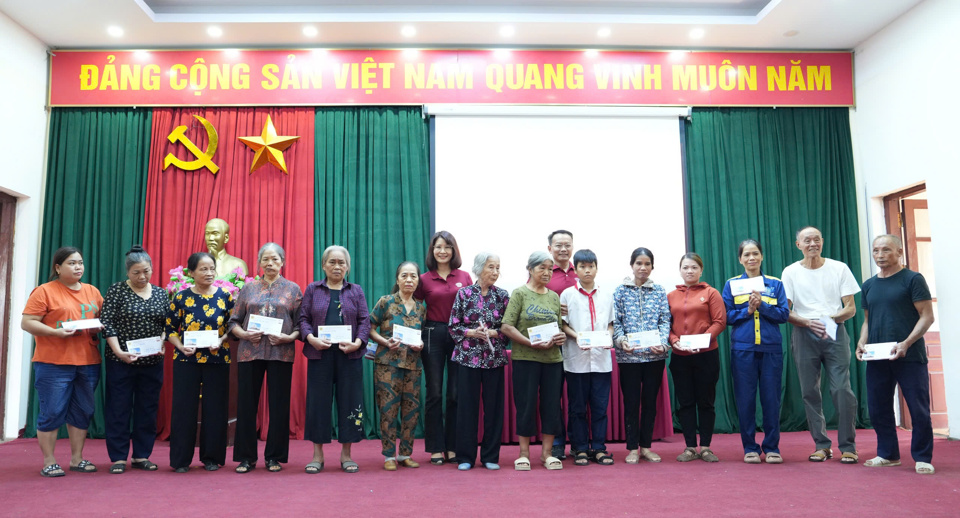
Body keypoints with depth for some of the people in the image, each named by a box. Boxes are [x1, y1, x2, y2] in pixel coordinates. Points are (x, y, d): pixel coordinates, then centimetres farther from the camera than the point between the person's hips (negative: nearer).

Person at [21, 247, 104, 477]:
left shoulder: (93, 292, 14)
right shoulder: (44, 291, -2)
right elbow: (26, 322, -6)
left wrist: (98, 328, -3)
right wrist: (55, 332, -19)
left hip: (88, 363, 5)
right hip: (54, 363, -5)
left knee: (82, 412, 9)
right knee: (52, 413, 0)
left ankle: (77, 459, 21)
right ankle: (49, 462, 12)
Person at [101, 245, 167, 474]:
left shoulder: (161, 293, 8)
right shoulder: (117, 290, -2)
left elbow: (167, 325, 10)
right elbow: (107, 323, -8)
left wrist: (162, 344, -8)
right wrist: (118, 352, -18)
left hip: (152, 362, 3)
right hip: (121, 361, -3)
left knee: (148, 409, 7)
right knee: (119, 409, 2)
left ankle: (142, 456, 17)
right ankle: (118, 458, 12)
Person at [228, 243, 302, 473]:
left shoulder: (292, 289, 8)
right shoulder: (248, 288, 11)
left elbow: (300, 324, 4)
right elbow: (233, 322, 9)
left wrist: (288, 337, -14)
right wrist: (243, 334, -10)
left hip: (281, 353, -1)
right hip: (249, 352, 1)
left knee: (278, 405, 2)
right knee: (246, 404, 3)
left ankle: (274, 457, 14)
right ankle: (246, 457, 15)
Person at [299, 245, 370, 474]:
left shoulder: (356, 291, 11)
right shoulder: (312, 289, 10)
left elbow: (365, 321, 5)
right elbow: (303, 319, 4)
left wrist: (357, 342, -12)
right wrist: (311, 338, -14)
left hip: (349, 355, 1)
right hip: (319, 354, 0)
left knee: (349, 401, 2)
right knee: (318, 402, 2)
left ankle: (346, 455, 14)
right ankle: (317, 455, 12)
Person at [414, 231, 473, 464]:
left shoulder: (464, 277, 6)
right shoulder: (424, 280, 3)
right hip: (433, 335, -1)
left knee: (456, 393, 4)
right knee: (434, 393, 4)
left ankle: (453, 447, 14)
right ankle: (436, 448, 12)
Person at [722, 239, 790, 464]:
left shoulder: (775, 284, 8)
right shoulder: (731, 284, 7)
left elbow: (784, 314, 0)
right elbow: (726, 316, 1)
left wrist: (761, 305, -13)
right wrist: (747, 311, -13)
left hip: (771, 348, 0)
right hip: (742, 349, 0)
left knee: (771, 399, 3)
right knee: (745, 400, 3)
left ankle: (772, 448, 15)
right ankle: (750, 448, 14)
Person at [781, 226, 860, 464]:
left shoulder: (839, 268, 6)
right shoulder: (790, 272, 5)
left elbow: (851, 308, 4)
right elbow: (785, 312, 3)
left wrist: (834, 318, -17)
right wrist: (808, 323, -15)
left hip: (835, 334, -1)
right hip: (804, 336, 1)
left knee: (842, 389, -9)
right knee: (810, 392, 3)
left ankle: (848, 446, 2)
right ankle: (822, 445, 13)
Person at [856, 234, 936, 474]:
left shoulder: (913, 279, -2)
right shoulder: (869, 285, 14)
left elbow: (927, 316, -7)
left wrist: (906, 343, -19)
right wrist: (862, 343, 2)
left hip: (909, 356, -5)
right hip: (877, 358, 5)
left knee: (918, 408, -2)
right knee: (877, 408, 8)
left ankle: (922, 457, 11)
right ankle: (887, 454, 21)